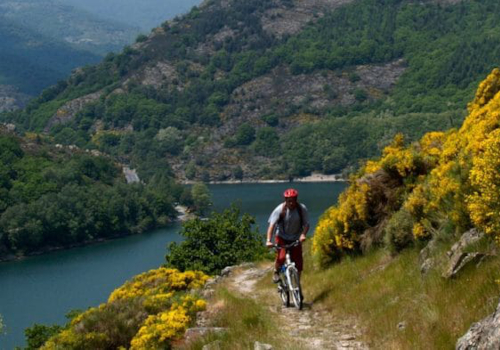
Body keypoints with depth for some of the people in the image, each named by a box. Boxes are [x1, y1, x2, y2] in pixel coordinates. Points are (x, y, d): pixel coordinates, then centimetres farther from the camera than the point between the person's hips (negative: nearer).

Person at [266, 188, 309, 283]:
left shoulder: (302, 209, -14)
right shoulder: (280, 209, -19)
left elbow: (306, 224, -13)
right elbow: (272, 225, -23)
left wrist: (303, 234, -34)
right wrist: (268, 240, -34)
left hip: (296, 239, 2)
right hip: (282, 238, -2)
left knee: (298, 263, -4)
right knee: (281, 257, -24)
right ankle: (276, 272, 9)